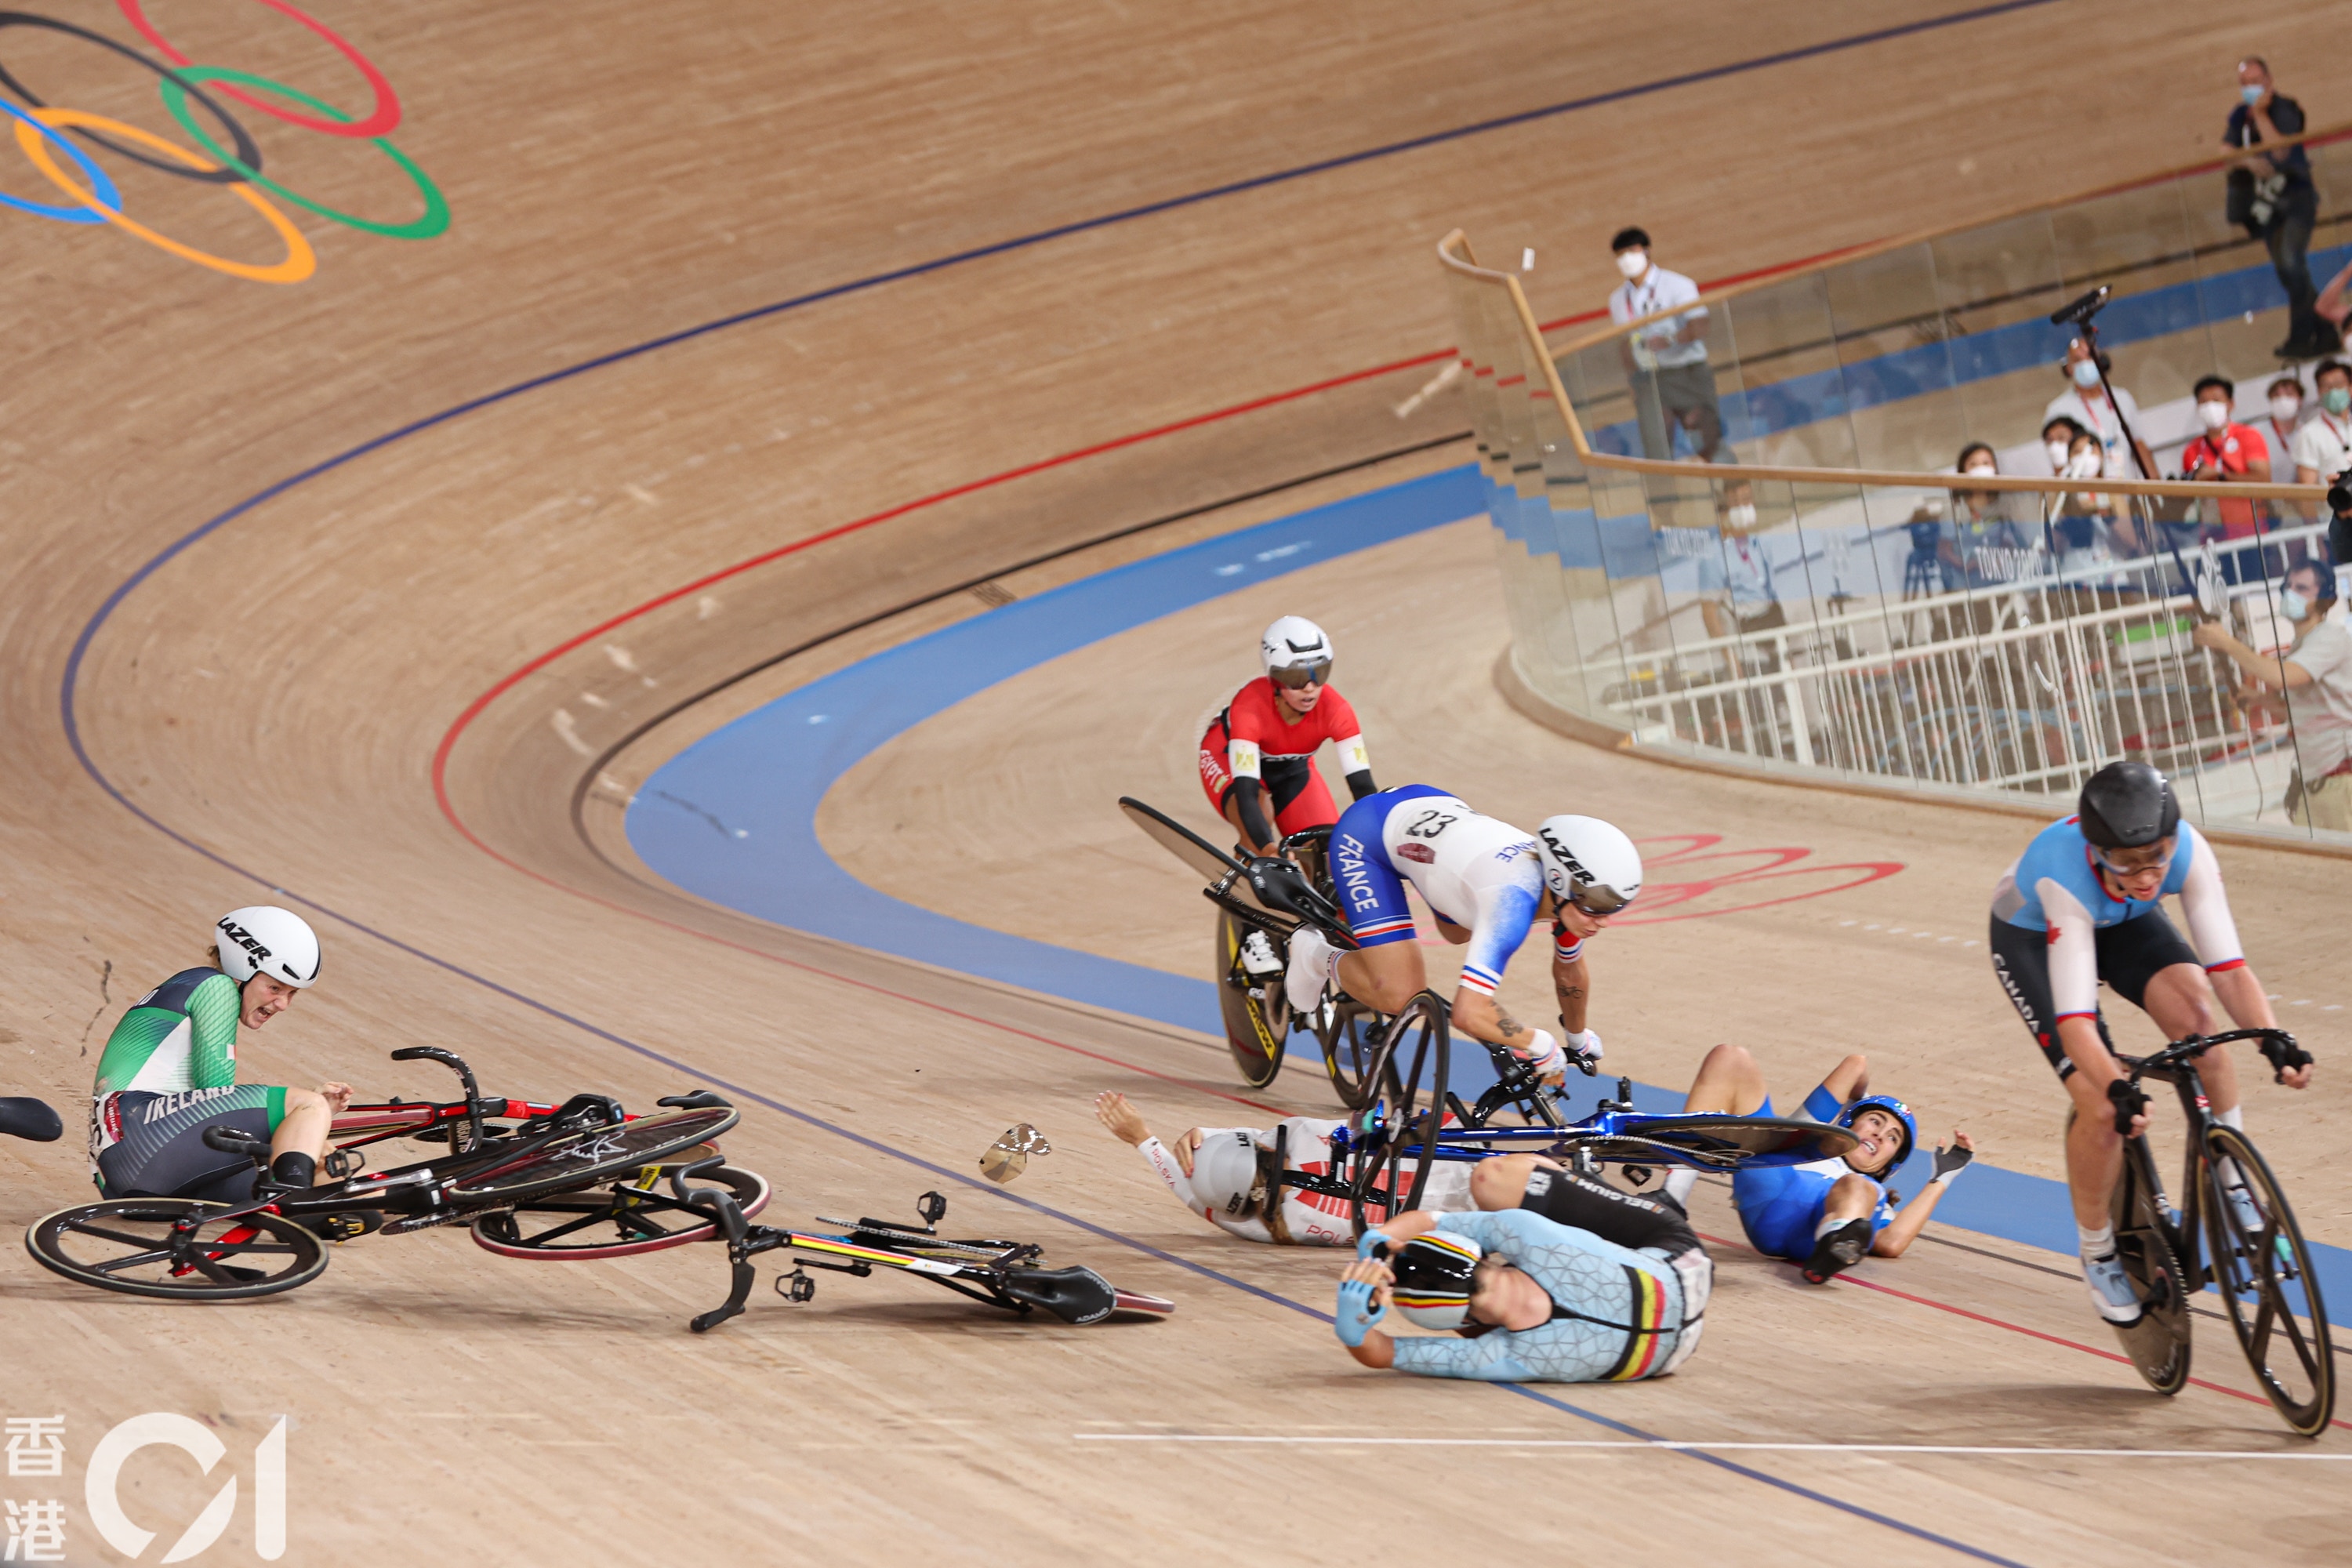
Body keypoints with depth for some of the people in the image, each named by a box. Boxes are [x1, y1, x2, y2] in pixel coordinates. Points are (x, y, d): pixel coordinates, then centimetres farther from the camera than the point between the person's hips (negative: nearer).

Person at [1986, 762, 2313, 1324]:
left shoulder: (2188, 850, -34)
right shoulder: (2064, 877, -43)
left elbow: (2227, 965, -35)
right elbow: (2074, 1020, -48)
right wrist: (2117, 1089, -64)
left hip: (2122, 923, 4)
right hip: (2032, 936, -4)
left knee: (2194, 1010, -26)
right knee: (2103, 1107, -17)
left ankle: (2234, 1188, -8)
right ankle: (2098, 1256, 8)